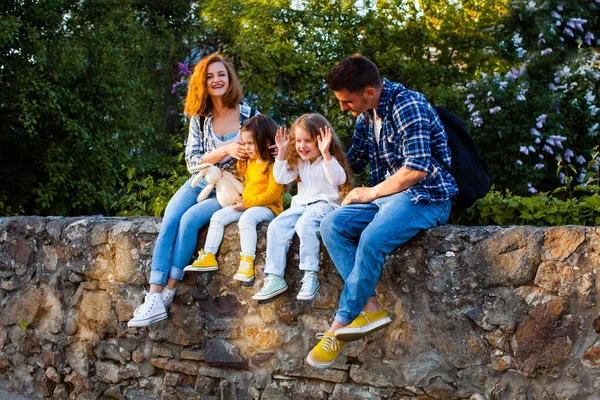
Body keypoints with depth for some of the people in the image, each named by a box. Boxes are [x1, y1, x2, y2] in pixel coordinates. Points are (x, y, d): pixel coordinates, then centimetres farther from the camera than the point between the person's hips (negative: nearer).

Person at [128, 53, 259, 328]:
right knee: (170, 220, -23)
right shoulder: (199, 118, 5)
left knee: (190, 218, -27)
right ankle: (154, 298, -30)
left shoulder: (248, 115, -4)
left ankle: (168, 293, -20)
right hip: (202, 183, 3)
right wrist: (226, 150, -17)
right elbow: (192, 161, -2)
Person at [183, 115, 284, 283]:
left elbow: (273, 194, -19)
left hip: (267, 207, -9)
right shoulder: (249, 162, 16)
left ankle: (247, 261, -39)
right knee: (218, 217, -5)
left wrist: (247, 203, -20)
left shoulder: (274, 165, -13)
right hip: (245, 205, 9)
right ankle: (208, 257, -6)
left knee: (246, 218, -36)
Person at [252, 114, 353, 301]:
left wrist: (326, 154, -35)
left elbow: (339, 178, -24)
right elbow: (282, 178, 7)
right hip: (301, 205, 7)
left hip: (325, 204, -7)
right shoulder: (298, 162, 15)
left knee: (304, 223, -36)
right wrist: (282, 153, 0)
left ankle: (311, 277, -34)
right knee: (276, 226, -16)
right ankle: (274, 278, -19)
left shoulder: (329, 160, -4)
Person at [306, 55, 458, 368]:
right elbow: (354, 161, 28)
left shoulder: (408, 106, -15)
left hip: (425, 196, -9)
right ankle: (370, 308, -20)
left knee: (371, 239, -32)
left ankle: (339, 326, -19)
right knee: (332, 225, -14)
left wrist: (370, 193, -11)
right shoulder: (366, 115, 13)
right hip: (385, 195, 9)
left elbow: (417, 169, -22)